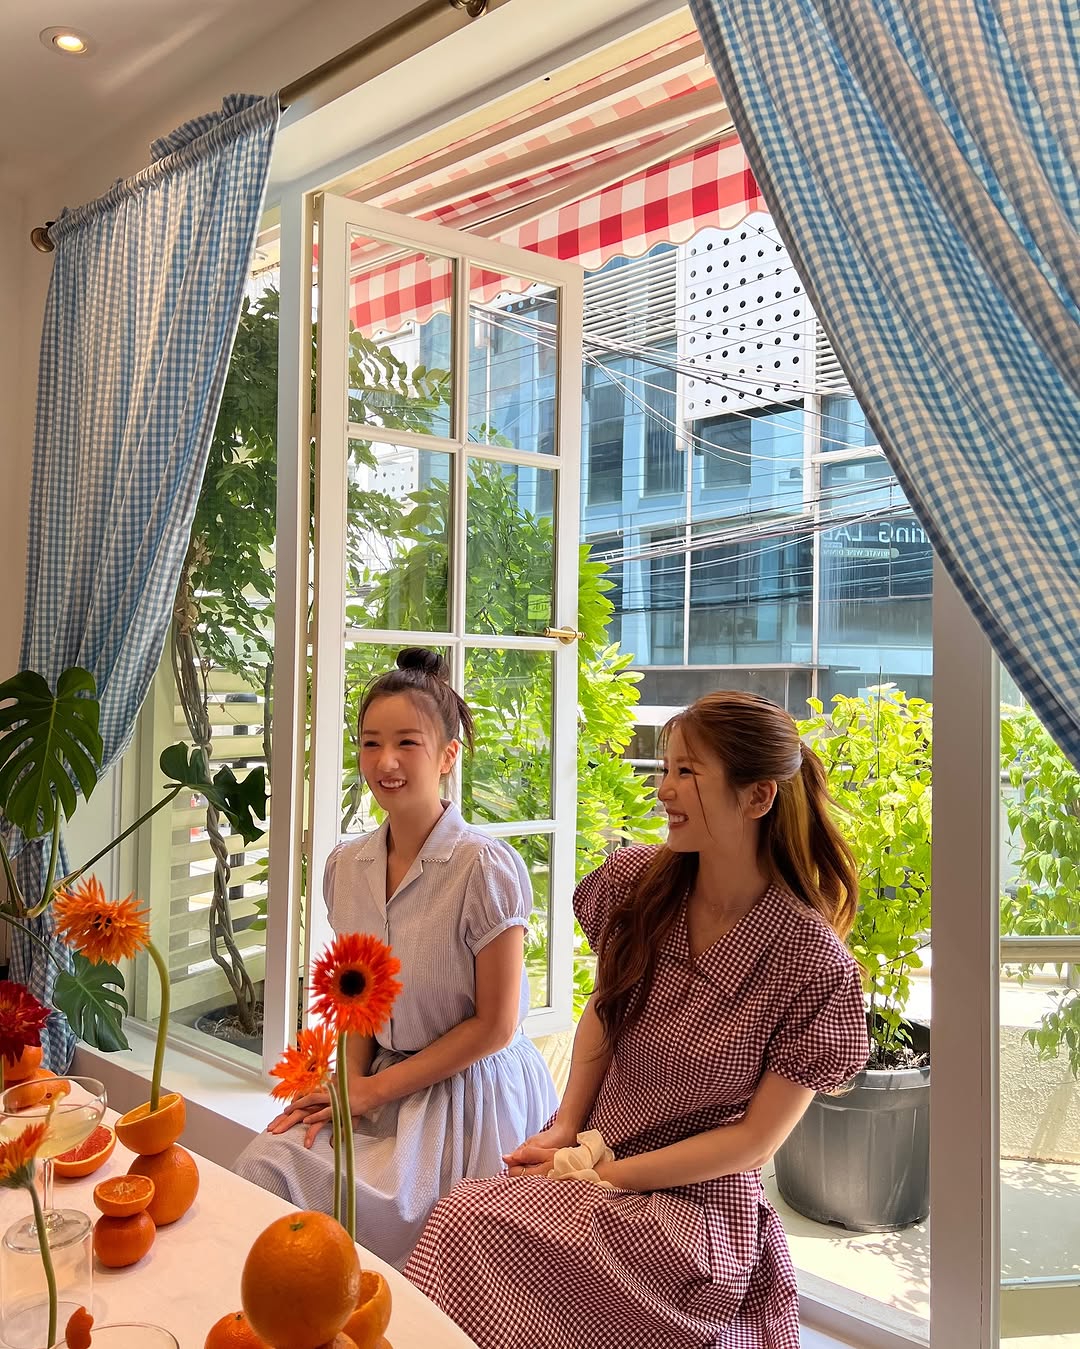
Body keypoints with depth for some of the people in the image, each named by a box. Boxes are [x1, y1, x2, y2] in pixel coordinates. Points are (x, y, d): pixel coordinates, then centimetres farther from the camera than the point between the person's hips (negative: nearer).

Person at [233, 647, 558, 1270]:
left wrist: (379, 1088, -11)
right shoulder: (347, 866, 2)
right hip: (381, 1085, 5)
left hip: (473, 1092, -5)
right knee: (264, 1166, -16)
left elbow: (495, 1024, -13)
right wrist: (347, 1083, -7)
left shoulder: (487, 867, -17)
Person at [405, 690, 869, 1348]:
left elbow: (757, 1138, -11)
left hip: (697, 1201, -5)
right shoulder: (635, 880, -3)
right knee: (459, 1214, -27)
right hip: (590, 1154, 5)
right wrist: (566, 1129, -2)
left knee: (464, 1221, -28)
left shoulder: (816, 966, -15)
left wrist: (601, 1175, -12)